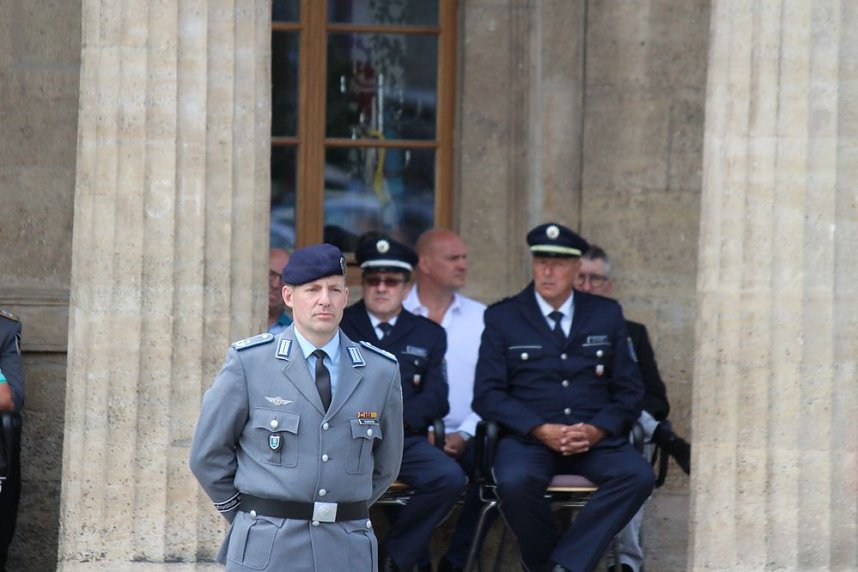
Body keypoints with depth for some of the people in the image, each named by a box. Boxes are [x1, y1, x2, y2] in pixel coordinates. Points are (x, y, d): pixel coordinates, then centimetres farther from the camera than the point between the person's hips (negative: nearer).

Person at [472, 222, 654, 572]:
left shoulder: (607, 315, 14)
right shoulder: (502, 317, 8)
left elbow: (629, 390, 12)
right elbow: (487, 395, 1)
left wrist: (597, 430, -8)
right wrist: (542, 430, -13)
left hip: (595, 439, 2)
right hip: (528, 439, -2)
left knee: (638, 475, -29)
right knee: (515, 481, -35)